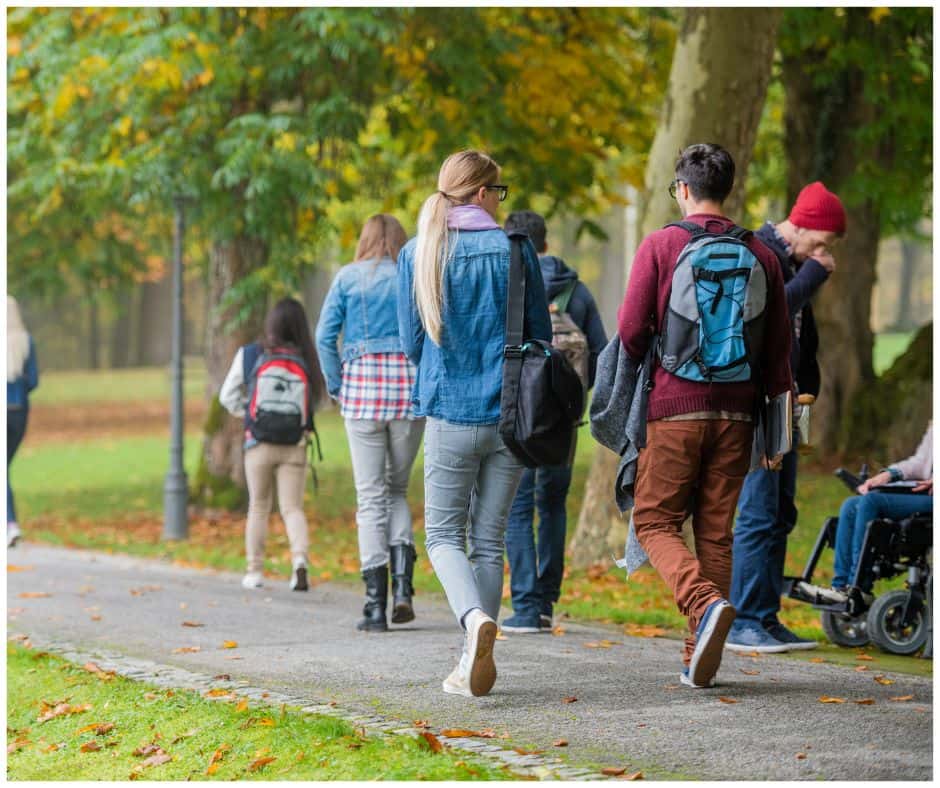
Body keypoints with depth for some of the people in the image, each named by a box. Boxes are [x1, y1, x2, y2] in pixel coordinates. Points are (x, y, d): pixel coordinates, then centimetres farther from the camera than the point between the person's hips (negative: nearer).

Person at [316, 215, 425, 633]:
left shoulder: (348, 277, 6)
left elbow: (325, 335, -2)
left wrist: (336, 386, 5)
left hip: (362, 385, -1)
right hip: (410, 386, 1)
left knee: (371, 495, 2)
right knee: (397, 488, 15)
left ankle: (376, 604, -3)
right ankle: (402, 584, -4)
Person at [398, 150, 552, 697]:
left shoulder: (418, 254, 0)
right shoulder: (514, 249, -2)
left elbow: (411, 343, 5)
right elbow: (542, 336, 2)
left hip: (450, 412, -1)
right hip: (511, 412, 1)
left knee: (445, 535, 9)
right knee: (489, 539, 9)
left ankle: (475, 617, -21)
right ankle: (476, 664, 8)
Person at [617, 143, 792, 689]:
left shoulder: (661, 245, -3)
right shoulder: (760, 254, 7)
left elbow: (632, 330, -7)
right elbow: (779, 345, 7)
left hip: (674, 406, -3)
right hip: (735, 411, 4)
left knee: (656, 522, 5)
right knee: (717, 531, 8)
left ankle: (706, 604, -22)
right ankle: (701, 660, 6)